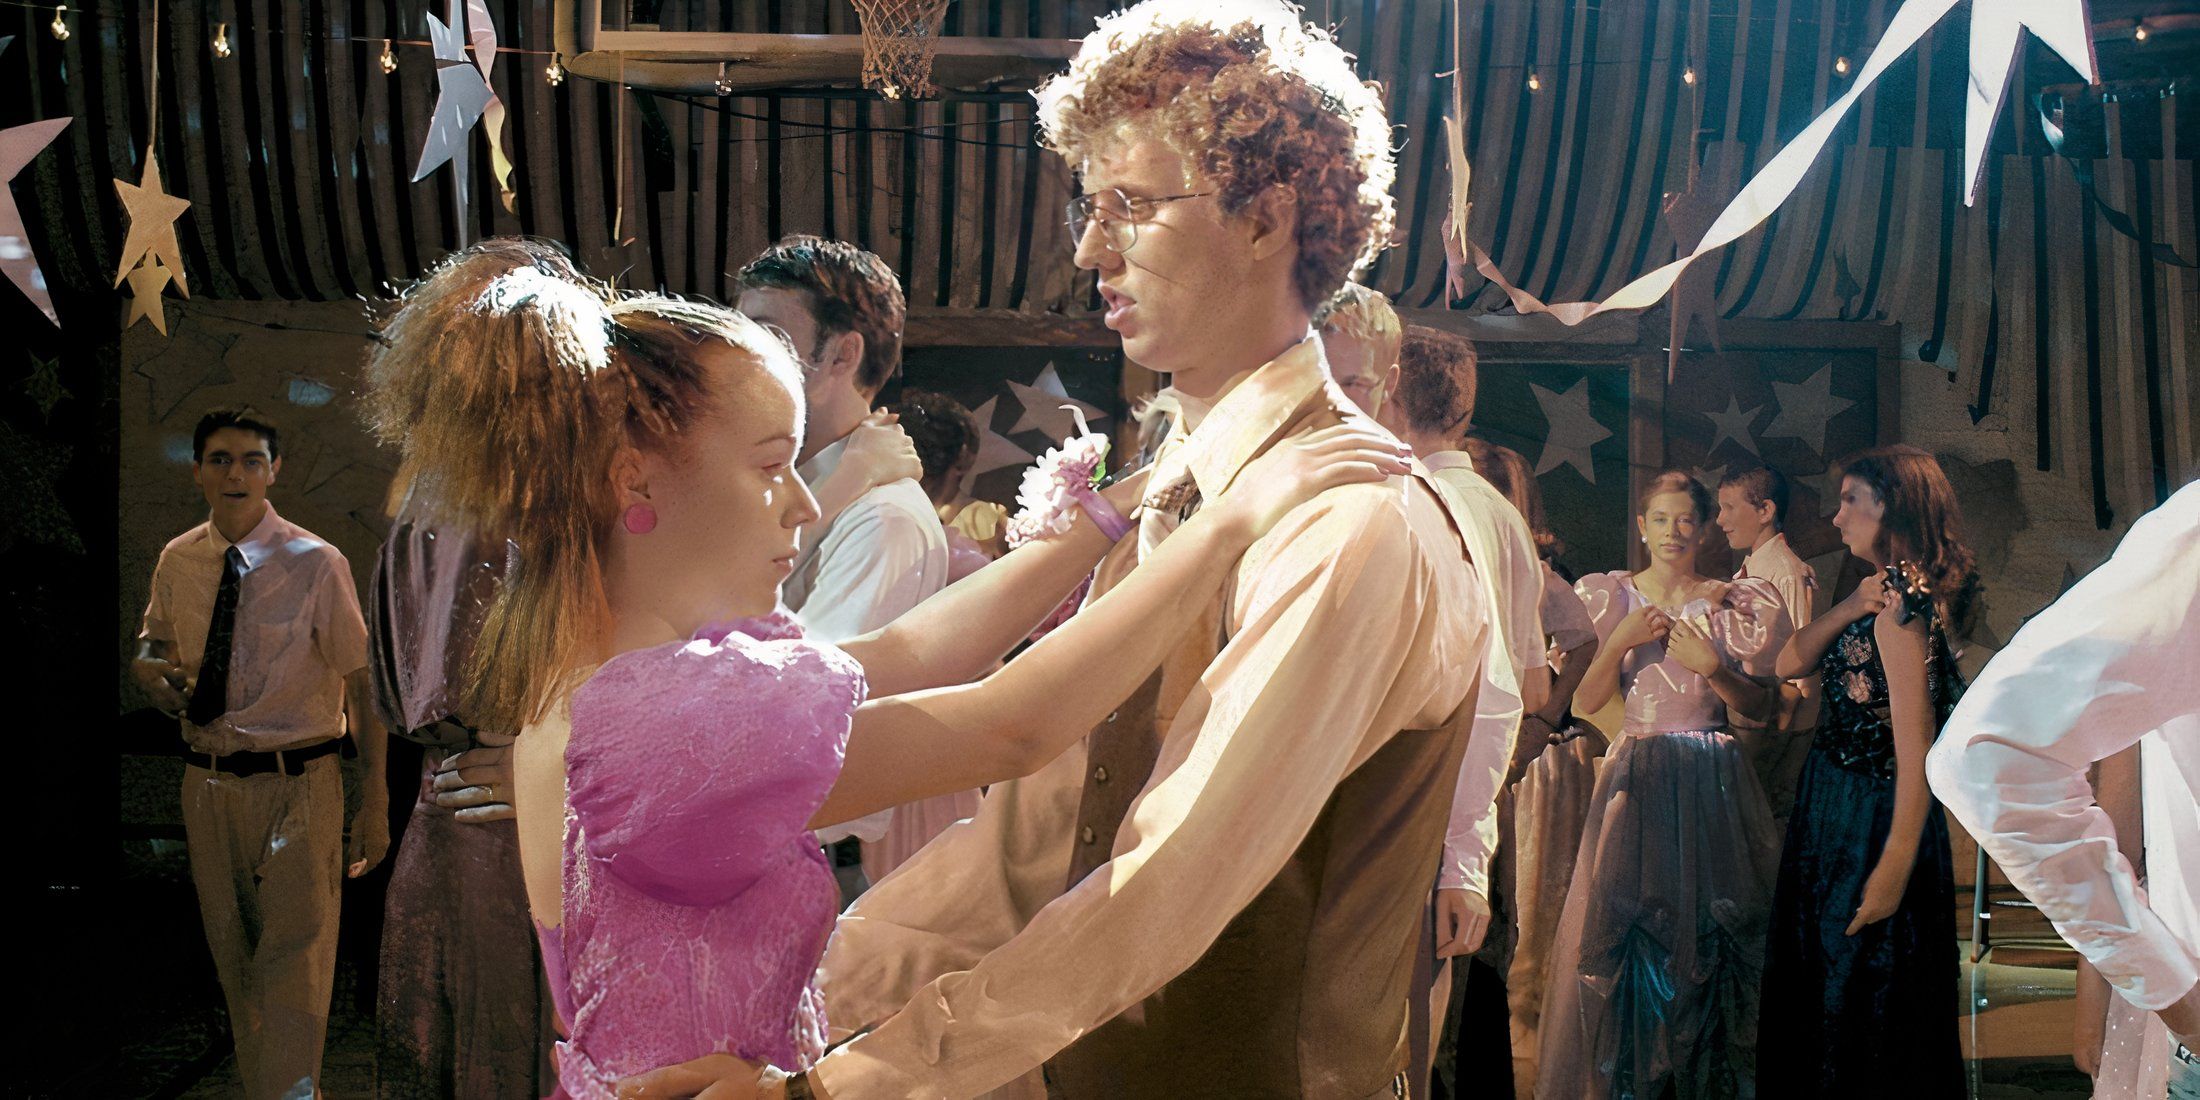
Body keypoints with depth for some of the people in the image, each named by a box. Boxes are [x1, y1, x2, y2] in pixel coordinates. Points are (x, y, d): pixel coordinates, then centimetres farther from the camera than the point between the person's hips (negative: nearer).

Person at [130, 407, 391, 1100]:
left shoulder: (316, 565, -11)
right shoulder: (177, 562, 3)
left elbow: (362, 686, -10)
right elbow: (148, 653, 21)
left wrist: (375, 809, -14)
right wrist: (157, 676, -6)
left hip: (297, 784, -5)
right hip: (209, 781, 5)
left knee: (293, 960, -5)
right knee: (232, 957, 16)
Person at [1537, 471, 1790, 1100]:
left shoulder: (1734, 604, 6)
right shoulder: (1612, 597, 9)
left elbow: (1761, 707, 4)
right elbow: (1589, 699, 5)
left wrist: (1713, 668, -11)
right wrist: (1621, 641, -9)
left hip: (1711, 783, -1)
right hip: (1636, 776, 1)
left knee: (1709, 934, -2)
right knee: (1621, 926, -5)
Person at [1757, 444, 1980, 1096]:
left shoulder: (1900, 603, -20)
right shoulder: (1884, 593, 9)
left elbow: (1915, 743, -24)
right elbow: (1788, 665, 5)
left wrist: (1894, 868, -25)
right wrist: (1851, 605, -10)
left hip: (1867, 817, -9)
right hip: (1838, 806, 9)